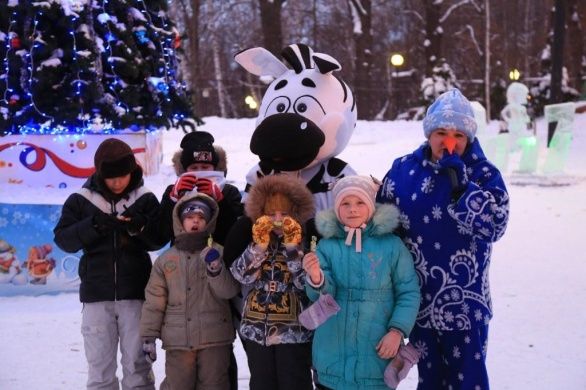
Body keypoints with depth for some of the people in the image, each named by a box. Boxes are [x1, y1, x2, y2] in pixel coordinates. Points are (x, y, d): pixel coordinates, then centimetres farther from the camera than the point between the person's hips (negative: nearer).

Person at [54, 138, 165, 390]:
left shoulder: (145, 199, 2)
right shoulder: (81, 200, 3)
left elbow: (158, 240, 1)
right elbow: (62, 238, -2)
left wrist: (140, 226, -18)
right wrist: (94, 225, -17)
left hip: (135, 293, -1)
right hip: (96, 294, 1)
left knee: (137, 365, 2)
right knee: (99, 366, 5)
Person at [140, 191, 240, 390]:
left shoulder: (219, 253, 1)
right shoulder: (166, 259, 6)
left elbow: (229, 291, -6)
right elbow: (154, 301, 6)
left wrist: (215, 267, -21)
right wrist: (149, 336, 3)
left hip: (214, 338, -1)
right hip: (178, 340, 1)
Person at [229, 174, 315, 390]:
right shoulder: (255, 239, 6)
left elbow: (305, 281, -17)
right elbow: (242, 275, -8)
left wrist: (292, 246, -23)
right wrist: (260, 245, -18)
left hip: (294, 331, -4)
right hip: (257, 330, 4)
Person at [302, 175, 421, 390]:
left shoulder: (392, 245, -3)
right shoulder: (327, 245, 0)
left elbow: (409, 293, -2)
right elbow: (325, 293, -10)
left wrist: (397, 330, -13)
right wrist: (316, 279, -32)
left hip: (377, 351, -1)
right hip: (333, 353, 1)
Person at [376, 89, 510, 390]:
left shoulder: (484, 175, -6)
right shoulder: (403, 170, 0)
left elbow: (493, 226, -19)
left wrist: (458, 182, -25)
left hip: (464, 304, -2)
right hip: (417, 299, 3)